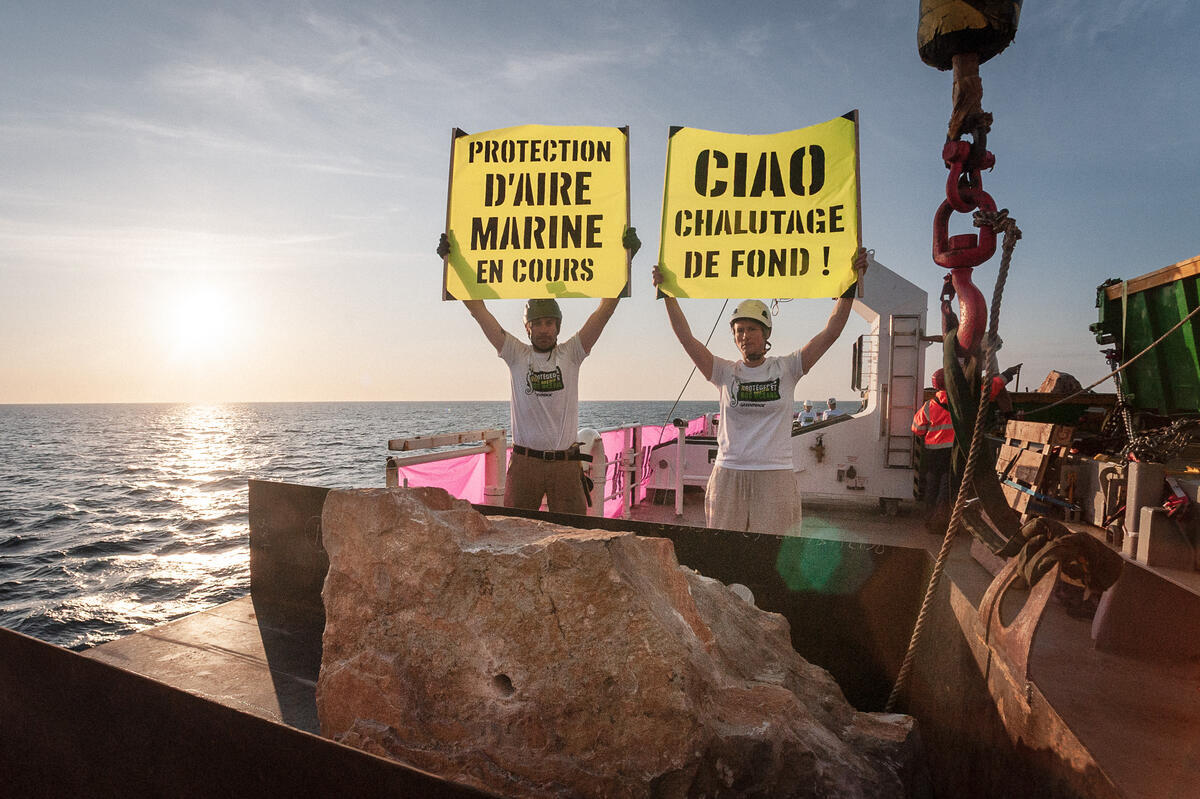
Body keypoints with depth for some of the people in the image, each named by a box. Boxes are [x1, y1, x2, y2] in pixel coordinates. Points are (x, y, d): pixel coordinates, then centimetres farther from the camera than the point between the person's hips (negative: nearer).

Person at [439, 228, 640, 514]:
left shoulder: (571, 353, 3)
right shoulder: (516, 354, 3)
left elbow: (606, 308, -4)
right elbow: (478, 309, 0)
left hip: (566, 463, 0)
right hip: (524, 461, 0)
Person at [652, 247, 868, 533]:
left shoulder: (786, 369, 4)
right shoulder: (725, 372, 5)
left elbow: (830, 333, -2)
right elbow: (686, 337, -2)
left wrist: (850, 287, -7)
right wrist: (668, 294, -6)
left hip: (775, 477, -1)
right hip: (728, 475, 1)